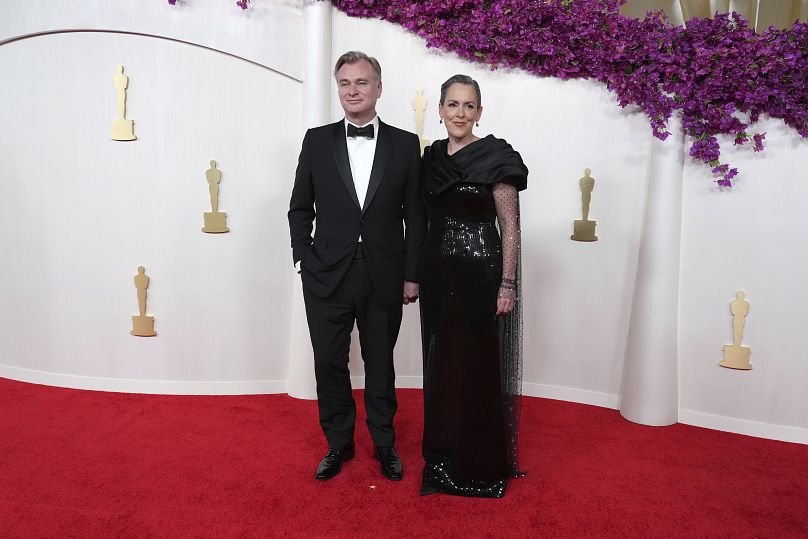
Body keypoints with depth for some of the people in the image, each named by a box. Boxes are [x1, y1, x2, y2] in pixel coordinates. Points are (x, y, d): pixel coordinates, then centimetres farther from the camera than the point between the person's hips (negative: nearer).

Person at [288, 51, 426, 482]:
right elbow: (300, 208, 7)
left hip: (384, 278, 0)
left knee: (380, 365, 13)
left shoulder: (405, 144, 2)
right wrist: (304, 260, -1)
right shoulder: (317, 140, 3)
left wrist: (412, 274, -1)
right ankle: (338, 443, 31)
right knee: (329, 364, 10)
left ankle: (384, 443, 33)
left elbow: (415, 215, 2)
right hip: (327, 276, 1)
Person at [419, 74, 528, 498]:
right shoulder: (431, 157, 10)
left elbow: (510, 226, -8)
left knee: (478, 367, 3)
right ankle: (442, 457, 31)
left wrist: (508, 285, -13)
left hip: (478, 275, -5)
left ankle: (483, 463, 23)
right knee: (440, 366, 13)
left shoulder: (495, 156, -6)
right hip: (436, 275, 6)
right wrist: (417, 273, 12)